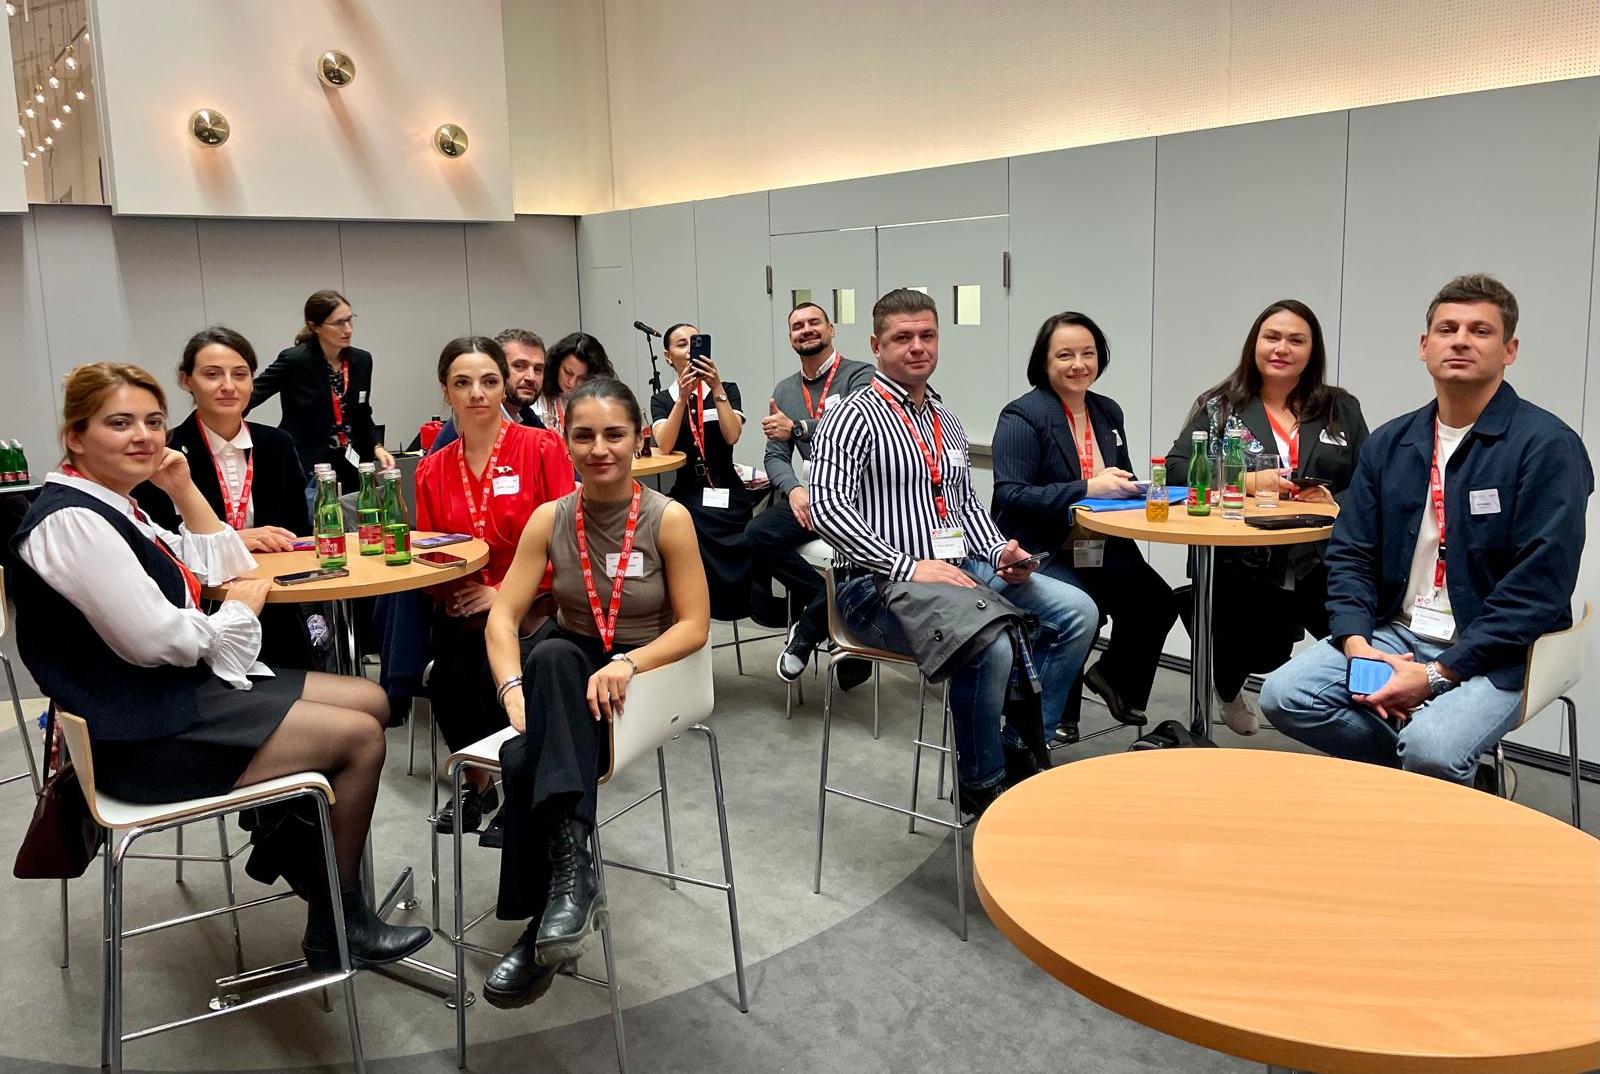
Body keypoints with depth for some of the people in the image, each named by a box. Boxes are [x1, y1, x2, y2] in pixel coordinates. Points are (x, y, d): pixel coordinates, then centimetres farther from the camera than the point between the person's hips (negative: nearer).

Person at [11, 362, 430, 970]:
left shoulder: (110, 509, 12)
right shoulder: (69, 521, -19)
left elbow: (222, 566, 18)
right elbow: (153, 639, -26)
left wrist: (183, 489, 5)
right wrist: (240, 610, -8)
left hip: (181, 691, 10)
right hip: (146, 734, -10)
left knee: (370, 701, 8)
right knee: (360, 737, -10)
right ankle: (336, 927, 6)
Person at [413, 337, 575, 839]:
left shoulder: (542, 447, -3)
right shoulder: (432, 470, 11)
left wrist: (505, 592, -15)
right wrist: (452, 592, -7)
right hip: (462, 615, 4)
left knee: (494, 672, -30)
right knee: (447, 676, -26)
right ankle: (478, 780, 4)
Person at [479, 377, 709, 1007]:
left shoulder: (668, 519, -9)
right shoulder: (550, 519, 0)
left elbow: (694, 626, -9)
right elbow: (503, 615, -5)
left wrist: (627, 663, -27)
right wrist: (514, 687, -24)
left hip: (644, 678, -3)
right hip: (563, 674, 3)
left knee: (527, 759, -31)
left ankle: (556, 901, -21)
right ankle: (572, 872, -34)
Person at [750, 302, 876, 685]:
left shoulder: (861, 376, -1)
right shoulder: (784, 391, 17)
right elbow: (775, 456, 11)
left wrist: (797, 428, -21)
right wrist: (793, 488, -9)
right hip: (810, 494, 5)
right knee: (757, 535, -23)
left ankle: (807, 632, -11)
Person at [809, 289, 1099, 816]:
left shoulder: (947, 421, 19)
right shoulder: (854, 417, -6)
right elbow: (827, 507, -18)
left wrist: (998, 550, 5)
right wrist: (909, 566, -24)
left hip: (961, 569, 8)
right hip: (880, 584, -8)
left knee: (1077, 612, -5)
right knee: (990, 645, -31)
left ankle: (1020, 745, 5)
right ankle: (981, 783, -6)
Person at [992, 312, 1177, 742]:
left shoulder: (1108, 412, 14)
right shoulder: (1022, 416, -8)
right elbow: (1010, 496, -17)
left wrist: (1131, 488, -2)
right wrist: (1087, 489, -23)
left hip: (1103, 550, 6)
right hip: (1042, 553, -6)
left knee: (1158, 602, -17)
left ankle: (1115, 676, 16)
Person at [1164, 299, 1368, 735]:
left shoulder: (1342, 409, 14)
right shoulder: (1219, 407, 9)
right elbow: (1175, 468, -3)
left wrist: (1335, 502, -14)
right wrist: (1246, 481, -16)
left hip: (1323, 564, 2)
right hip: (1243, 567, -1)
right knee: (1263, 657, -17)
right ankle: (1227, 688, 21)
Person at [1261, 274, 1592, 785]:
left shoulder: (1548, 445, -9)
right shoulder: (1390, 442, 9)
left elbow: (1538, 586, -15)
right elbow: (1350, 555, 9)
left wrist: (1438, 675, -20)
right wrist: (1357, 644, -10)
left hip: (1496, 653, -5)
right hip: (1394, 633, 6)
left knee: (1429, 748, -32)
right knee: (1283, 695, -15)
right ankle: (1424, 775, 2)